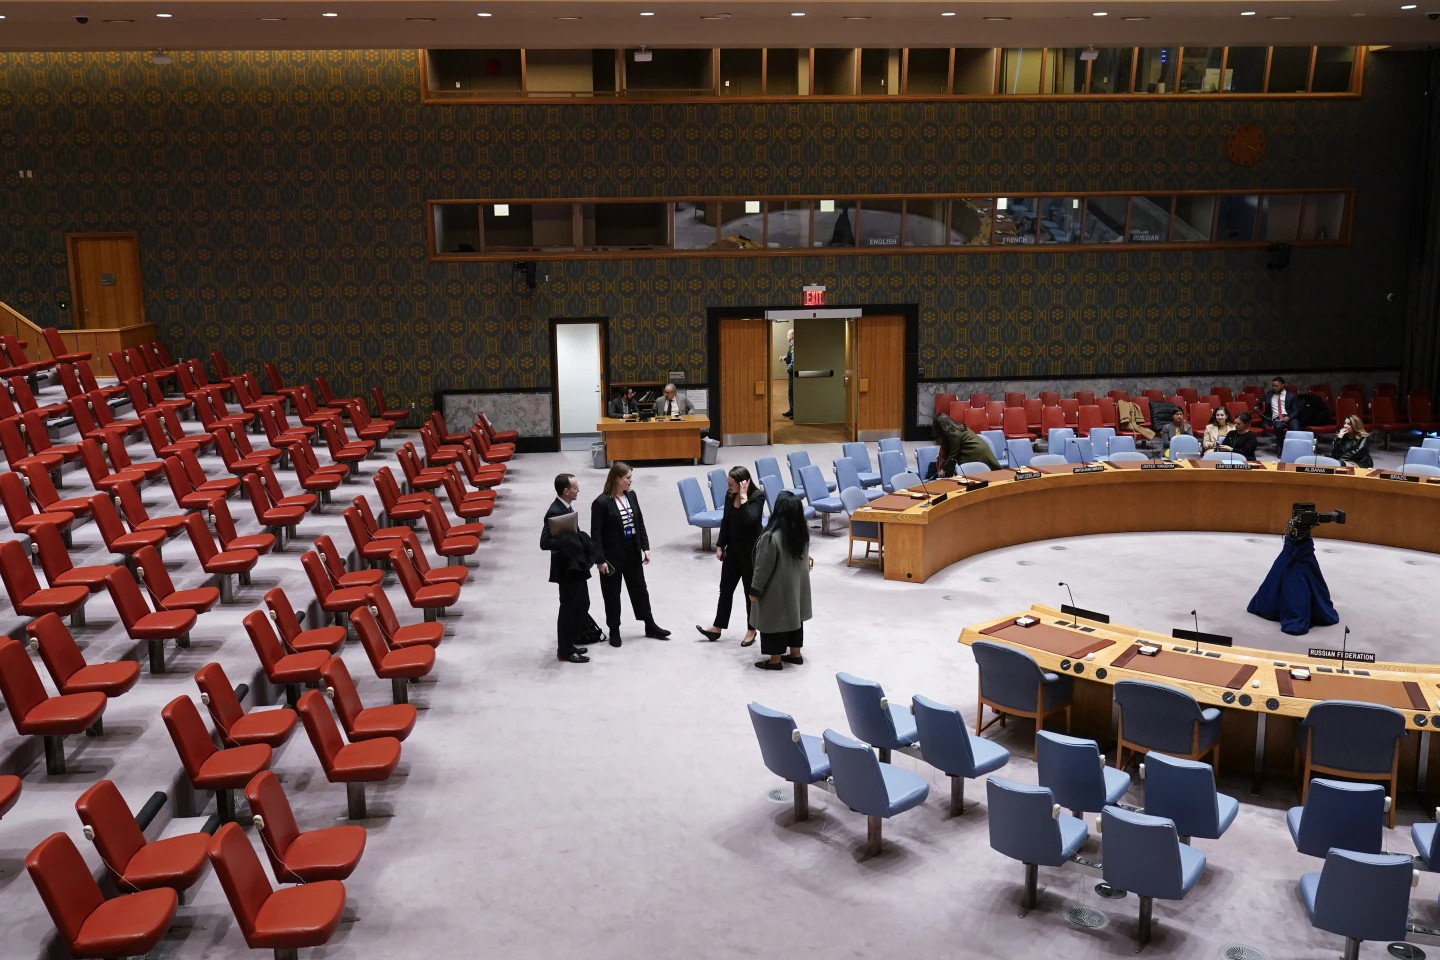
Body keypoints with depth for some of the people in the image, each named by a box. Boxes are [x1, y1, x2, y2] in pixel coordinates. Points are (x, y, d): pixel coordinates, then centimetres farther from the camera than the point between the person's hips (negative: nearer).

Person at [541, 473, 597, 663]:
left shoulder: (567, 507, 7)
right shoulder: (555, 512, -22)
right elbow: (545, 542, -27)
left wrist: (578, 541, 6)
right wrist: (568, 542, -31)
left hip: (577, 566, 10)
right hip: (567, 569, -10)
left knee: (582, 606, 18)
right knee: (568, 609, 2)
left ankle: (570, 643, 31)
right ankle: (564, 651, 15)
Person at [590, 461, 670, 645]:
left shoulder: (631, 495, 2)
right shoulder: (601, 502, -17)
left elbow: (640, 523, 10)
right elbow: (596, 533, -16)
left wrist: (645, 547, 6)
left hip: (632, 552, 6)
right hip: (612, 555, -6)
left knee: (640, 589, 15)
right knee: (612, 594, 7)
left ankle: (650, 626, 27)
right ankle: (614, 630, 22)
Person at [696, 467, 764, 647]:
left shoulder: (757, 496, -18)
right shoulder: (730, 495, 0)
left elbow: (750, 520, -32)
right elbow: (725, 521, 9)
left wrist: (743, 497, -29)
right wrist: (720, 545, 9)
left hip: (750, 552, -6)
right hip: (732, 549, 6)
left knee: (750, 591, 7)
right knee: (725, 588, 13)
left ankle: (751, 630, 22)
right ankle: (717, 628, 23)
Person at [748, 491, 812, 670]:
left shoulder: (771, 537, -28)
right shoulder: (803, 532, -6)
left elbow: (763, 567, -21)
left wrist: (755, 590, -10)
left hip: (778, 589, -7)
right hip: (798, 584, 7)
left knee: (775, 621, 8)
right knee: (795, 616, 19)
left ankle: (775, 660, 19)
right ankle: (795, 653, 32)